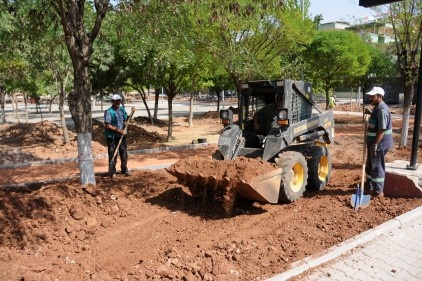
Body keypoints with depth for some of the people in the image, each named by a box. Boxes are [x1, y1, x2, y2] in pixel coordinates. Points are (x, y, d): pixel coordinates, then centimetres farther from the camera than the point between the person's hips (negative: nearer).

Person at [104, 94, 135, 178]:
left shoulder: (122, 109, 7)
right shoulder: (109, 112, -13)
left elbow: (126, 120, 18)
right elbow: (107, 125, -17)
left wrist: (132, 113, 3)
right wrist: (118, 130, -21)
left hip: (122, 135, 6)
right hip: (112, 136, -6)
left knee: (124, 153, 14)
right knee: (112, 154, 1)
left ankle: (124, 169, 28)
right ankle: (112, 172, 12)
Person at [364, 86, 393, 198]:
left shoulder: (382, 109, -22)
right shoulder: (377, 107, 10)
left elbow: (382, 130, -25)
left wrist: (375, 145, -25)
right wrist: (370, 113, 14)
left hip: (379, 144, -10)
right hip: (373, 142, 10)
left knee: (377, 167, 0)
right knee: (370, 165, 20)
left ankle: (378, 191, 10)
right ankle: (369, 186, 33)